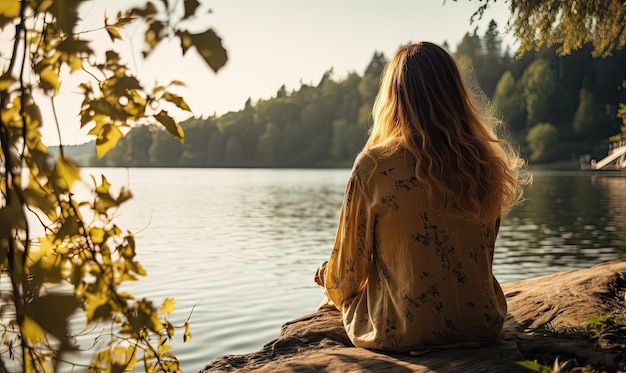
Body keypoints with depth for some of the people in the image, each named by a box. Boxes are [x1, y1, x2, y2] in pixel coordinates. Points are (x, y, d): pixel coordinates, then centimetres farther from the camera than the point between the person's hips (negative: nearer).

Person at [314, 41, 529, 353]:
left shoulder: (374, 167, -16)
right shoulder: (487, 164, -3)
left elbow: (347, 274, -7)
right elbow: (481, 260, 11)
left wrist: (327, 275, 17)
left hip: (400, 335, -4)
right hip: (481, 326, 5)